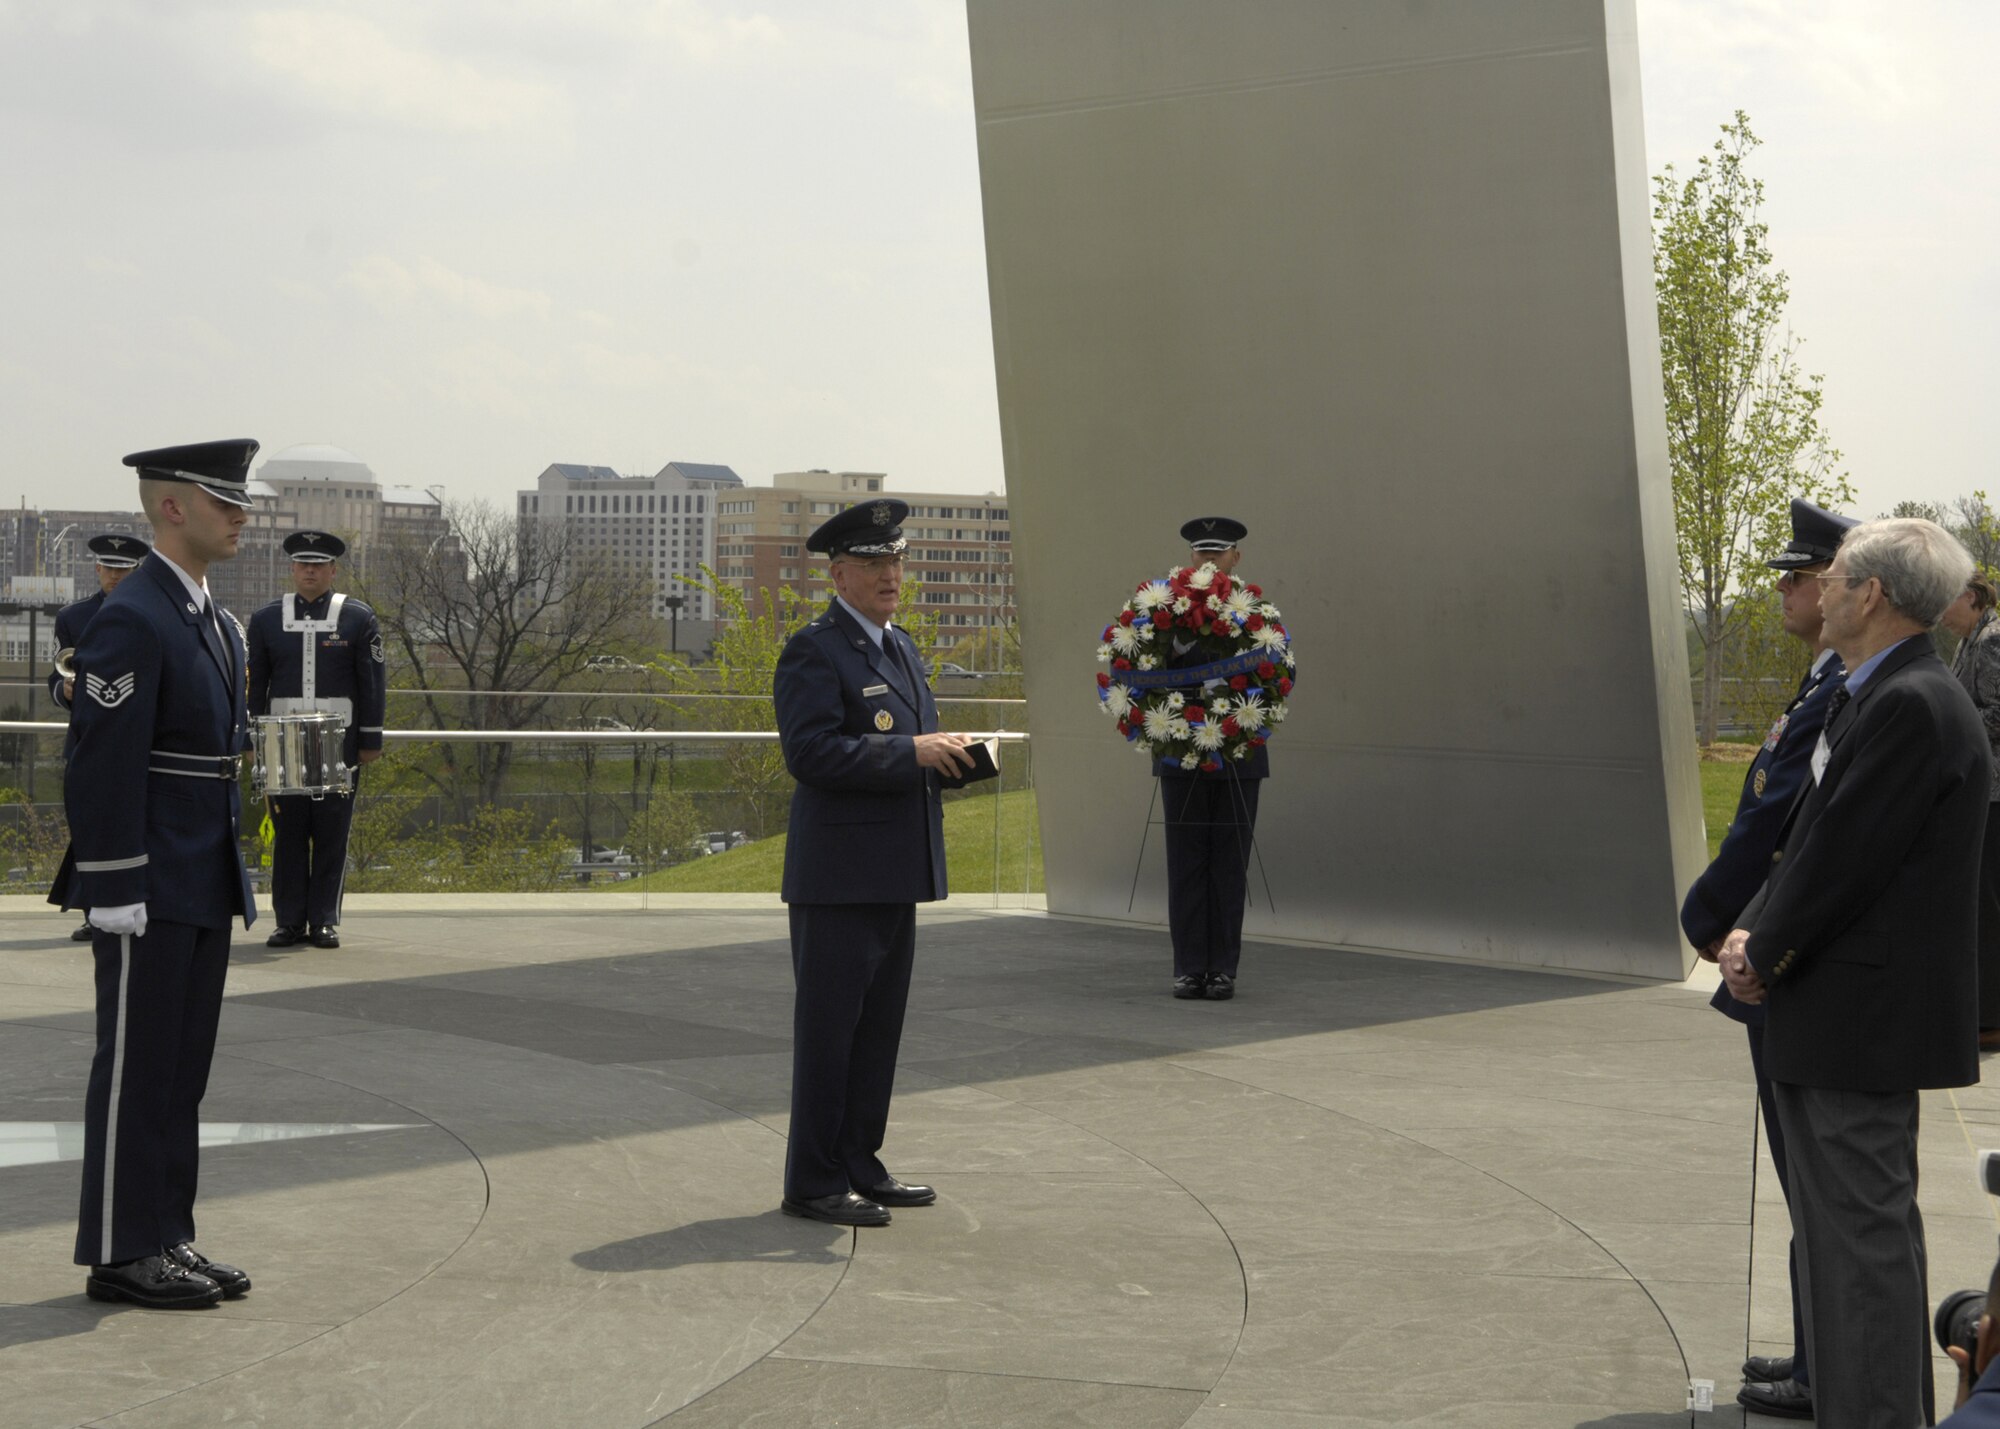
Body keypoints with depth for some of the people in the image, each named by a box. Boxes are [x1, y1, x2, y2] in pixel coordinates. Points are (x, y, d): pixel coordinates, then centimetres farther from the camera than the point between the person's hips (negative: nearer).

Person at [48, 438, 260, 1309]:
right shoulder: (130, 622, -15)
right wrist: (117, 898, -20)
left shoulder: (215, 624, 15)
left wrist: (233, 881, 19)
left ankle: (166, 1239, 18)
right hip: (148, 893, -9)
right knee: (135, 1069, -2)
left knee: (182, 1068, 12)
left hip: (204, 892, 9)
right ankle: (119, 1254, 4)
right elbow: (103, 770, -19)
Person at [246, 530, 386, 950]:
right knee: (288, 832, 2)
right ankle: (290, 921, 6)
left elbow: (373, 685, 2)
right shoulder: (266, 619, 7)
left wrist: (370, 741, -2)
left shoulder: (358, 619, 2)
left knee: (332, 833, 1)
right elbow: (255, 684, 9)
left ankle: (325, 921, 6)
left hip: (339, 742, -1)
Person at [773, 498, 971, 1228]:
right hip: (837, 874, -9)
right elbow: (811, 751, -21)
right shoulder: (813, 651, -10)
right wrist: (911, 752, -23)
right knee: (828, 1025, -4)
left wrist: (948, 753, 5)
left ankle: (860, 1166, 21)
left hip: (895, 875, 9)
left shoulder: (901, 648, 18)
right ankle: (813, 1182, 2)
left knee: (880, 1024, 13)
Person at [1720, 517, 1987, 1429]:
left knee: (1861, 1235, -7)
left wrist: (1765, 954, -8)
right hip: (1855, 1018, 11)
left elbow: (1842, 858, -20)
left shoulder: (1910, 707, -19)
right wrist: (1752, 933, 2)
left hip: (1860, 1025, -11)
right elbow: (1811, 839, 17)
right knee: (1869, 1228, 18)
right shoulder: (1880, 696, 15)